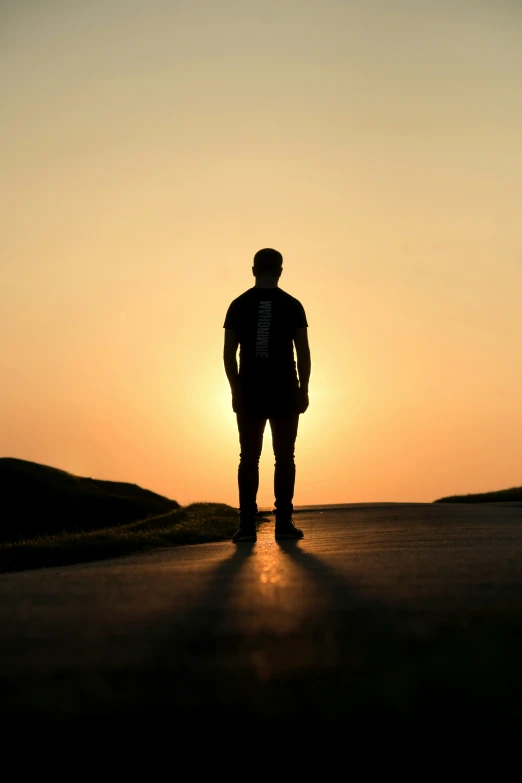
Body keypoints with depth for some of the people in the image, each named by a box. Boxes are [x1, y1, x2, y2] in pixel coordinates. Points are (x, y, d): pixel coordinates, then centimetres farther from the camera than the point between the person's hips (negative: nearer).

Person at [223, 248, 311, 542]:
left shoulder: (239, 305, 3)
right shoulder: (292, 305, 0)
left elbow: (229, 352, 0)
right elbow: (304, 352, -4)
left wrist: (236, 389, 8)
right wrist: (304, 390, 2)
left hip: (250, 392, 1)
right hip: (285, 392, -1)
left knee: (249, 457, 4)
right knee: (284, 457, 3)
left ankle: (248, 524, -1)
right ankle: (284, 522, -1)